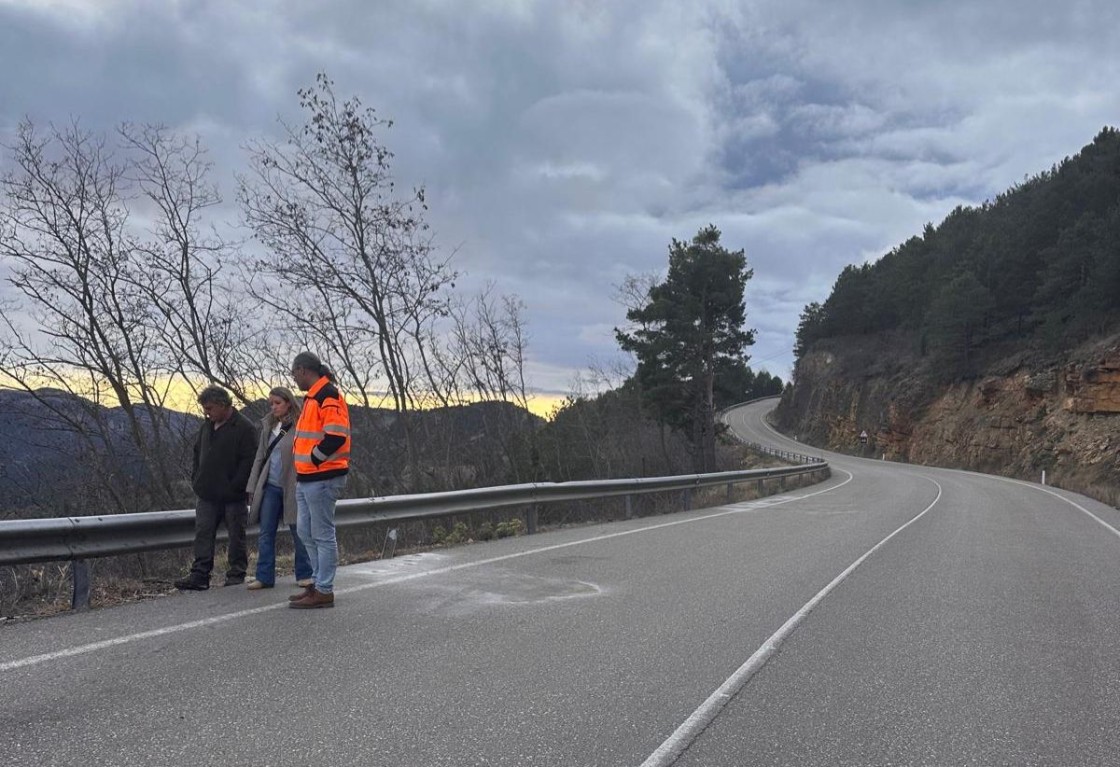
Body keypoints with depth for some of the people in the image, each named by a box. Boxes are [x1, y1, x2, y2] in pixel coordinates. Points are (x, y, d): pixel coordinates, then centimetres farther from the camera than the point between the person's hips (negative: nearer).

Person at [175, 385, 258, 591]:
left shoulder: (244, 427, -12)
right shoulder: (207, 425, 12)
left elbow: (248, 461, -16)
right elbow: (197, 453, 22)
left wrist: (234, 487, -17)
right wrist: (196, 480, 10)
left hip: (233, 496, -7)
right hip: (207, 494, 7)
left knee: (236, 535, 4)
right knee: (203, 533, 3)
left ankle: (236, 574, 14)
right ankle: (199, 575, 5)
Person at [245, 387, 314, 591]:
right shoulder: (268, 426, 11)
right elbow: (260, 457, 16)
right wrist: (252, 486, 12)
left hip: (292, 487, -6)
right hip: (270, 486, 6)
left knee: (298, 532, 5)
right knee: (266, 533, 6)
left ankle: (304, 574, 17)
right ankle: (264, 576, 13)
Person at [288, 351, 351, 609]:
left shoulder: (328, 396, -15)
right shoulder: (312, 397, 17)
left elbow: (336, 437, -24)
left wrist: (312, 460, -15)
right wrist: (302, 460, 13)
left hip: (322, 479, -10)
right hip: (307, 478, 10)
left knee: (323, 535, -3)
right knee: (306, 532, 16)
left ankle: (324, 592, 5)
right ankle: (318, 582, 27)